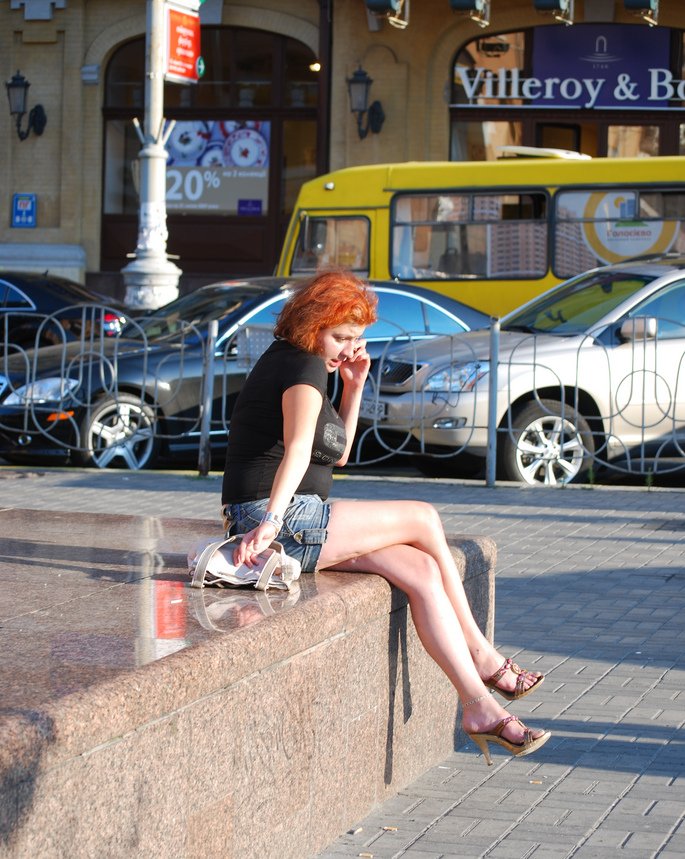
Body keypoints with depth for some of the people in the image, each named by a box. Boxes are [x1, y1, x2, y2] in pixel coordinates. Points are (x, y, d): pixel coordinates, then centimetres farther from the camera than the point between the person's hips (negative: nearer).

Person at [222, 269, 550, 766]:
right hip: (283, 519, -10)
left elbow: (337, 453, 26)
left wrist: (354, 387, 15)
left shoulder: (289, 363, 22)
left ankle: (480, 708, -11)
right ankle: (481, 657, 6)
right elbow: (299, 448, -28)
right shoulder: (304, 365, -10)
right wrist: (272, 520, -39)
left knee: (421, 570, -5)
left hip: (291, 521, 10)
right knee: (424, 520, -7)